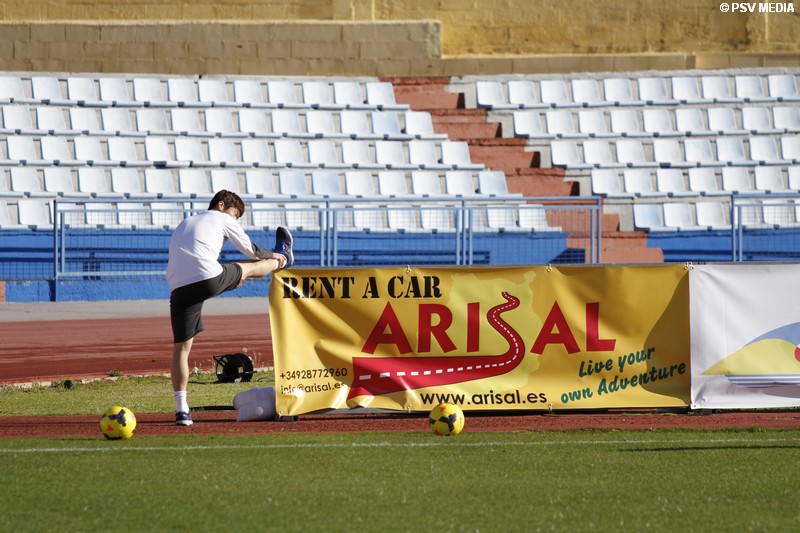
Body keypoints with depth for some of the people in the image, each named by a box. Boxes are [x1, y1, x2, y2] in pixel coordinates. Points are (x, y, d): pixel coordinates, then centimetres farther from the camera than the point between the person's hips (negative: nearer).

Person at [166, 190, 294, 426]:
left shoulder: (184, 224, 32)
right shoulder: (221, 218, 16)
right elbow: (249, 249, 24)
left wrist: (229, 277, 43)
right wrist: (272, 255, 44)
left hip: (180, 289, 4)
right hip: (210, 280, -4)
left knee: (181, 348, 5)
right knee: (251, 266, 24)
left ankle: (181, 408, -2)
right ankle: (283, 259, 56)